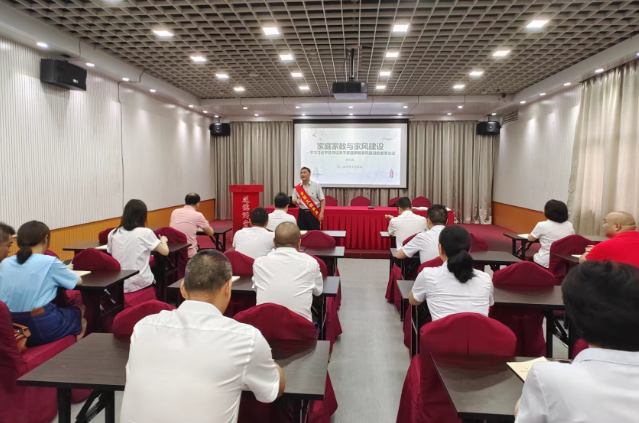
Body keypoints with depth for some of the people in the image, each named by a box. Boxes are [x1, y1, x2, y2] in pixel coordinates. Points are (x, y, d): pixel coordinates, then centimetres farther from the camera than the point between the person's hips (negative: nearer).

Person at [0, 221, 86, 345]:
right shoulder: (50, 262, -10)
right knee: (77, 312, 25)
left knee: (64, 311, 30)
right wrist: (64, 271, 22)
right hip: (42, 327, -5)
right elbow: (78, 281, 2)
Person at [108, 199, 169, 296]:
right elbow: (165, 252, -5)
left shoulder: (113, 233, 1)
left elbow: (111, 254, 14)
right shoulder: (145, 232, -11)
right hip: (141, 285, -4)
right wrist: (163, 240, 16)